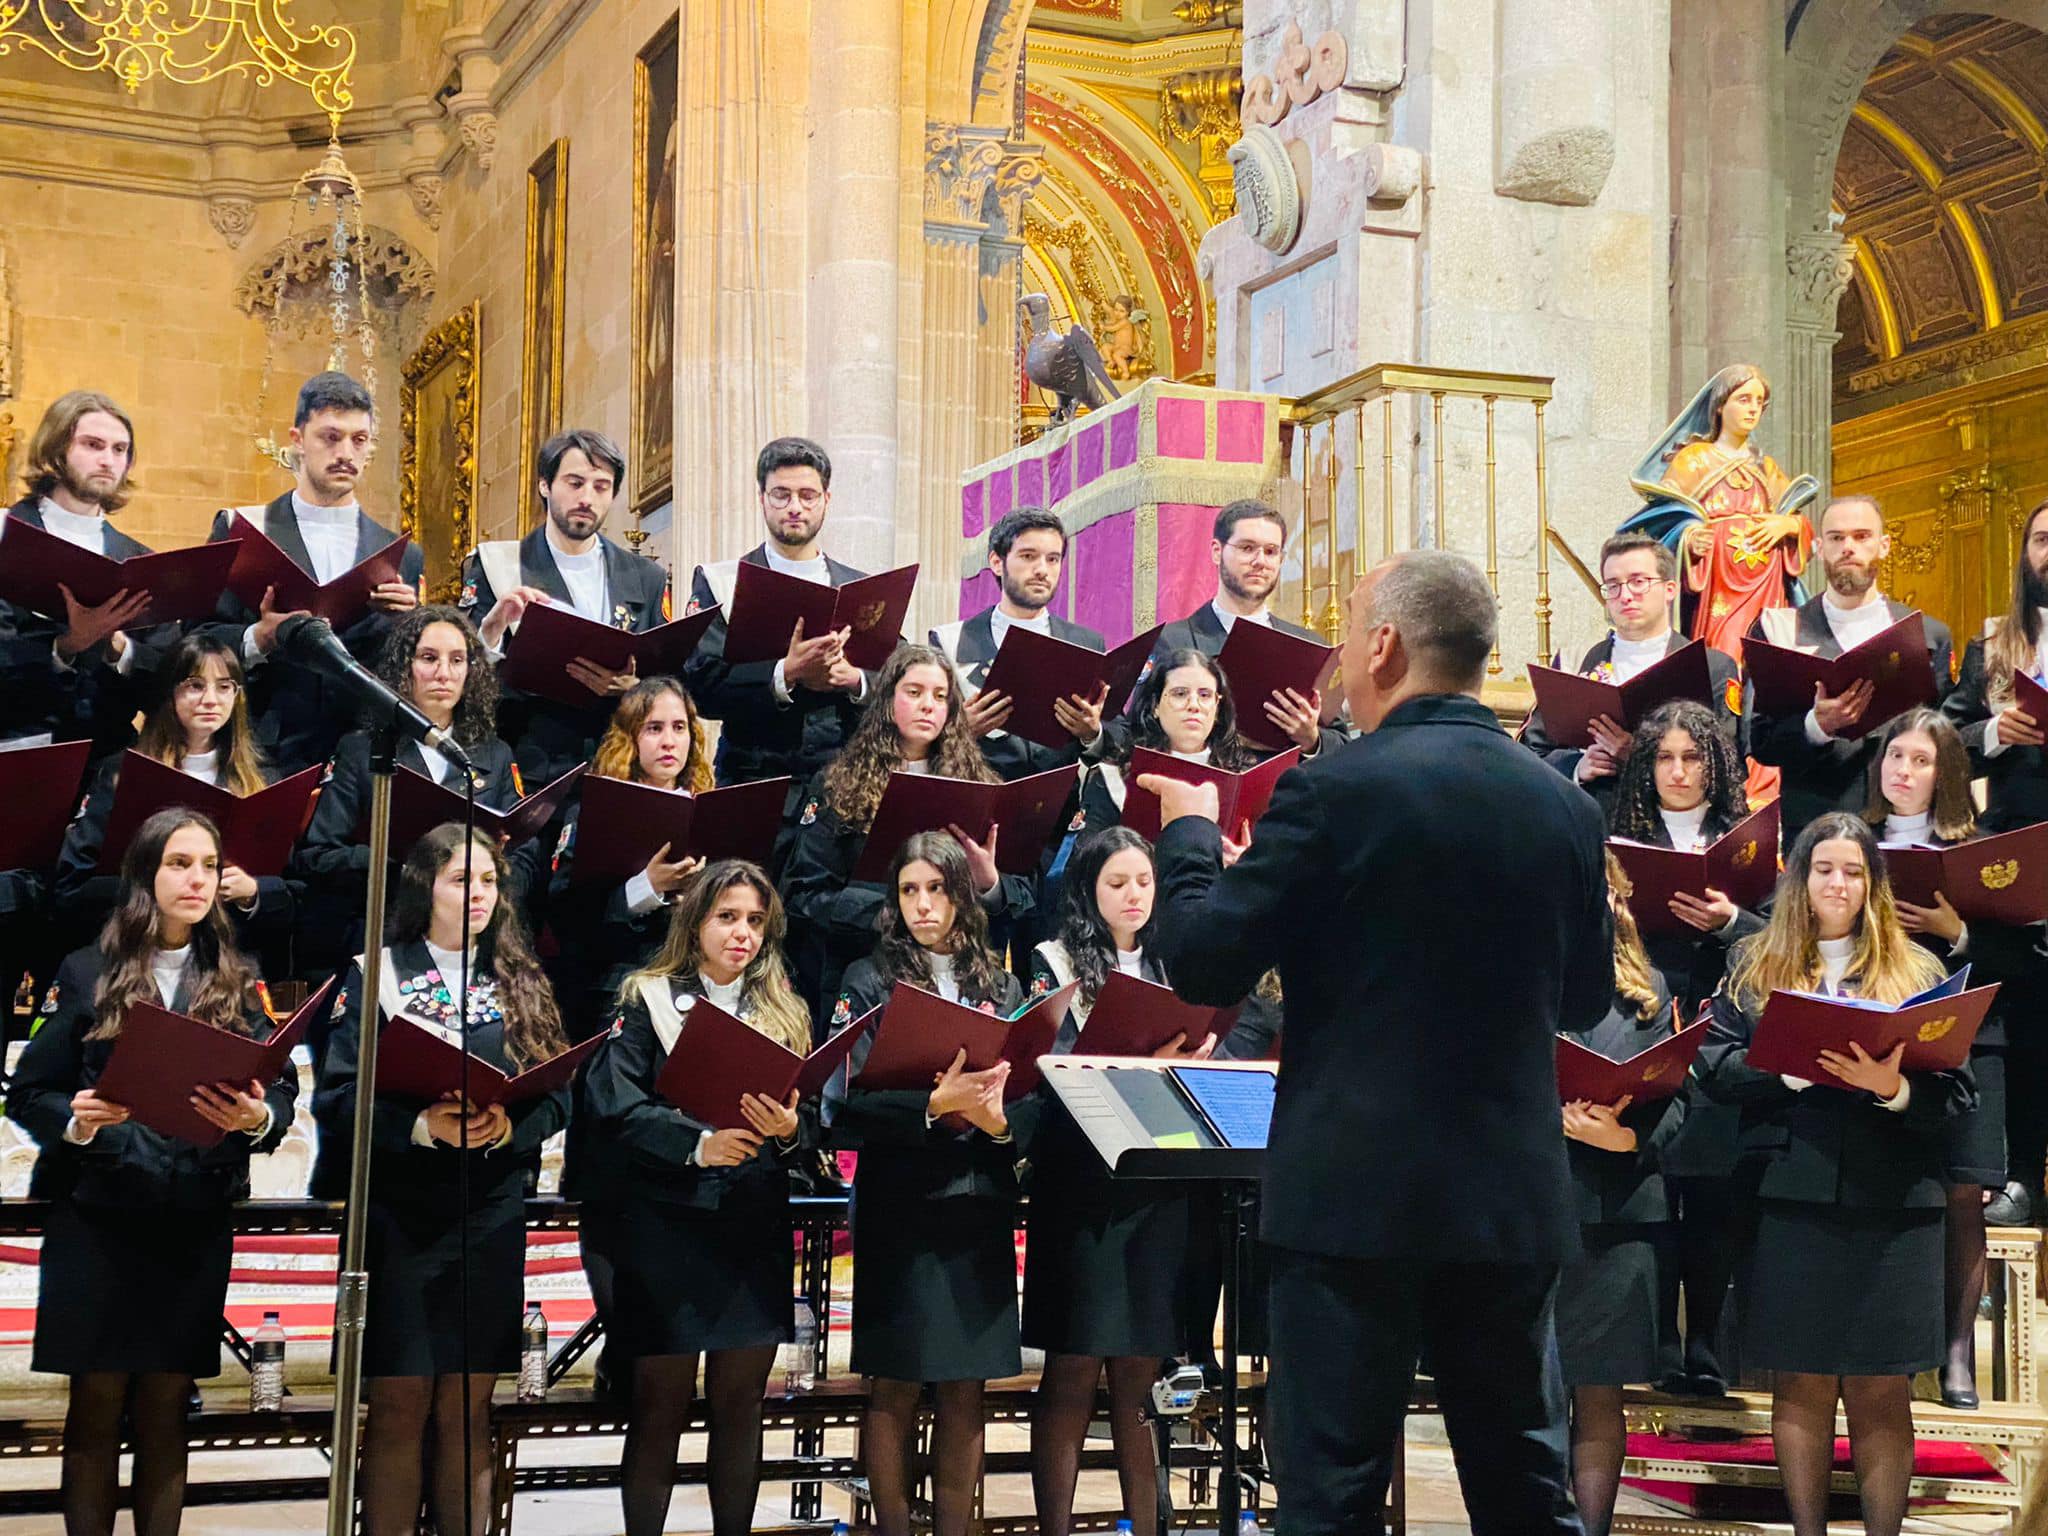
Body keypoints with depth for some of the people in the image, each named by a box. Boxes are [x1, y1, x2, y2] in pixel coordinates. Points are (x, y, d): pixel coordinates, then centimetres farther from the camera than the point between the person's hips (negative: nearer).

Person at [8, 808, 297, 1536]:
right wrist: (74, 1121, -18)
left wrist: (259, 1117, -19)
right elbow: (28, 1093, 2)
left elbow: (282, 1091, 3)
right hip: (96, 1220, -2)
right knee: (96, 1407, 1)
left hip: (196, 1224, 2)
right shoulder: (86, 974, 3)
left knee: (164, 1412, 7)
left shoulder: (239, 984, 9)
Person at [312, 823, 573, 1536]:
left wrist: (510, 1125, -15)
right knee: (400, 1406, -1)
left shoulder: (522, 984, 11)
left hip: (492, 1216, 3)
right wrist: (422, 1126, -21)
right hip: (397, 1214, -2)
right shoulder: (375, 975, 2)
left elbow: (556, 1095, 5)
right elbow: (337, 1094, -6)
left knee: (468, 1410, 6)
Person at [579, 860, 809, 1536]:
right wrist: (696, 1144, -22)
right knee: (662, 1402, -1)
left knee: (740, 1402, 6)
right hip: (665, 1222, -3)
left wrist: (788, 1131, -15)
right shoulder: (647, 1000, 2)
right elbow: (614, 1102, -10)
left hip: (755, 1227, 3)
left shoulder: (785, 1012, 13)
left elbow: (812, 1120, 8)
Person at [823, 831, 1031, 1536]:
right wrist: (935, 1106, -23)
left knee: (965, 1390, 6)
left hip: (980, 1205, 3)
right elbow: (846, 1103, -10)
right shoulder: (870, 983, 1)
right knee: (895, 1386, 1)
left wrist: (1001, 1120, -16)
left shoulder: (1002, 987, 11)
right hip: (899, 1206, -3)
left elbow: (1034, 1097, 6)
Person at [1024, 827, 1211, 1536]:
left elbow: (1199, 1053, 14)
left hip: (1158, 1185, 4)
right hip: (1082, 1181, -4)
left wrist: (1194, 1056, -8)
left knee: (1140, 1373, 6)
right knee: (1072, 1371, -4)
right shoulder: (1055, 964, 4)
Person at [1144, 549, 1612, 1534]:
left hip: (1356, 1194, -5)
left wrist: (1186, 829, 8)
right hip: (1515, 1198, 5)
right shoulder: (1565, 807, 3)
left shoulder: (1333, 792, -13)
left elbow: (1202, 967, -9)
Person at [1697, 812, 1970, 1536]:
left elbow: (1957, 1092, 0)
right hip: (1789, 1199, 0)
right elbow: (1714, 1067, 0)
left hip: (1891, 1205, 0)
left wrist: (1893, 1088, -19)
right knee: (1801, 1386, 6)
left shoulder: (1916, 972, 9)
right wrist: (1792, 1066, -15)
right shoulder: (1754, 967, 11)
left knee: (1882, 1392, 2)